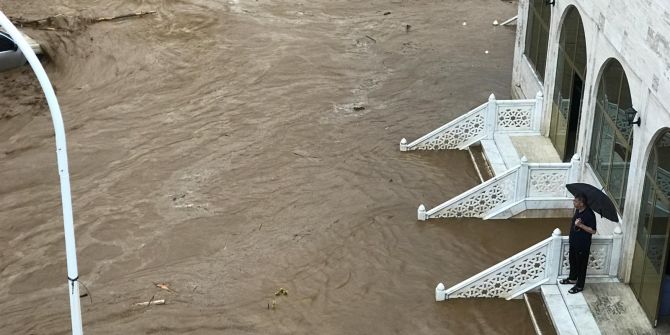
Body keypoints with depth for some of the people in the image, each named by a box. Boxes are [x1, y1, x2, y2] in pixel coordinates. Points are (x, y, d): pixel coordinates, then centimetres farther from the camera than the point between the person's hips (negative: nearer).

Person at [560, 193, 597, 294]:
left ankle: (579, 286, 20)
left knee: (581, 265, 7)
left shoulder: (589, 214, -27)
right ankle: (572, 278, 45)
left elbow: (593, 231, -24)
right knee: (572, 261, 25)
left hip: (583, 244, -8)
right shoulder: (577, 210, -2)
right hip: (573, 241, 9)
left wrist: (580, 225, -32)